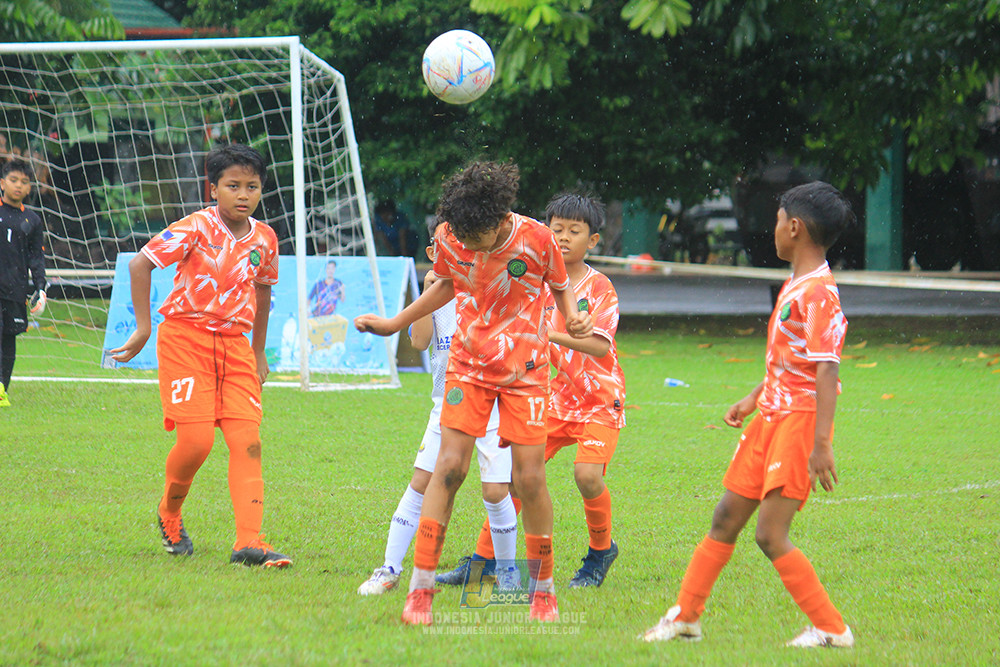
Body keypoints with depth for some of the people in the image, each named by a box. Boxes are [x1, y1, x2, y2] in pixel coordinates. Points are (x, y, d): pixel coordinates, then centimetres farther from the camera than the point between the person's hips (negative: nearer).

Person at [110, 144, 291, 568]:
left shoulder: (263, 240, 5)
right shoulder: (197, 228, -12)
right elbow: (140, 263, -13)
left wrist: (258, 353, 26)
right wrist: (142, 327, -17)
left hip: (234, 344, 5)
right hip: (186, 338, -5)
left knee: (247, 440, -9)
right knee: (196, 440, -12)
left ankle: (249, 541, -14)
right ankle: (169, 514, 18)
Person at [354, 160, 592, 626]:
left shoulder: (536, 239, -15)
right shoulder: (449, 237, -8)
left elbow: (561, 289, 3)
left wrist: (573, 318, -18)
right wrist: (394, 323, 14)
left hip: (524, 369, -1)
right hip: (468, 365, 2)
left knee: (529, 479, -5)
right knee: (449, 466, -10)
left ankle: (543, 588, 14)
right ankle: (420, 589, -7)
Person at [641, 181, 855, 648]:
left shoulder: (818, 292, -19)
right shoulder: (795, 284, 12)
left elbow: (827, 369, -24)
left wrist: (820, 445, -28)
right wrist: (753, 399, 31)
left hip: (800, 421, -10)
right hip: (772, 417, 10)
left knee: (770, 535, -11)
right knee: (726, 519, 14)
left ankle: (831, 629, -3)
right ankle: (684, 617, 24)